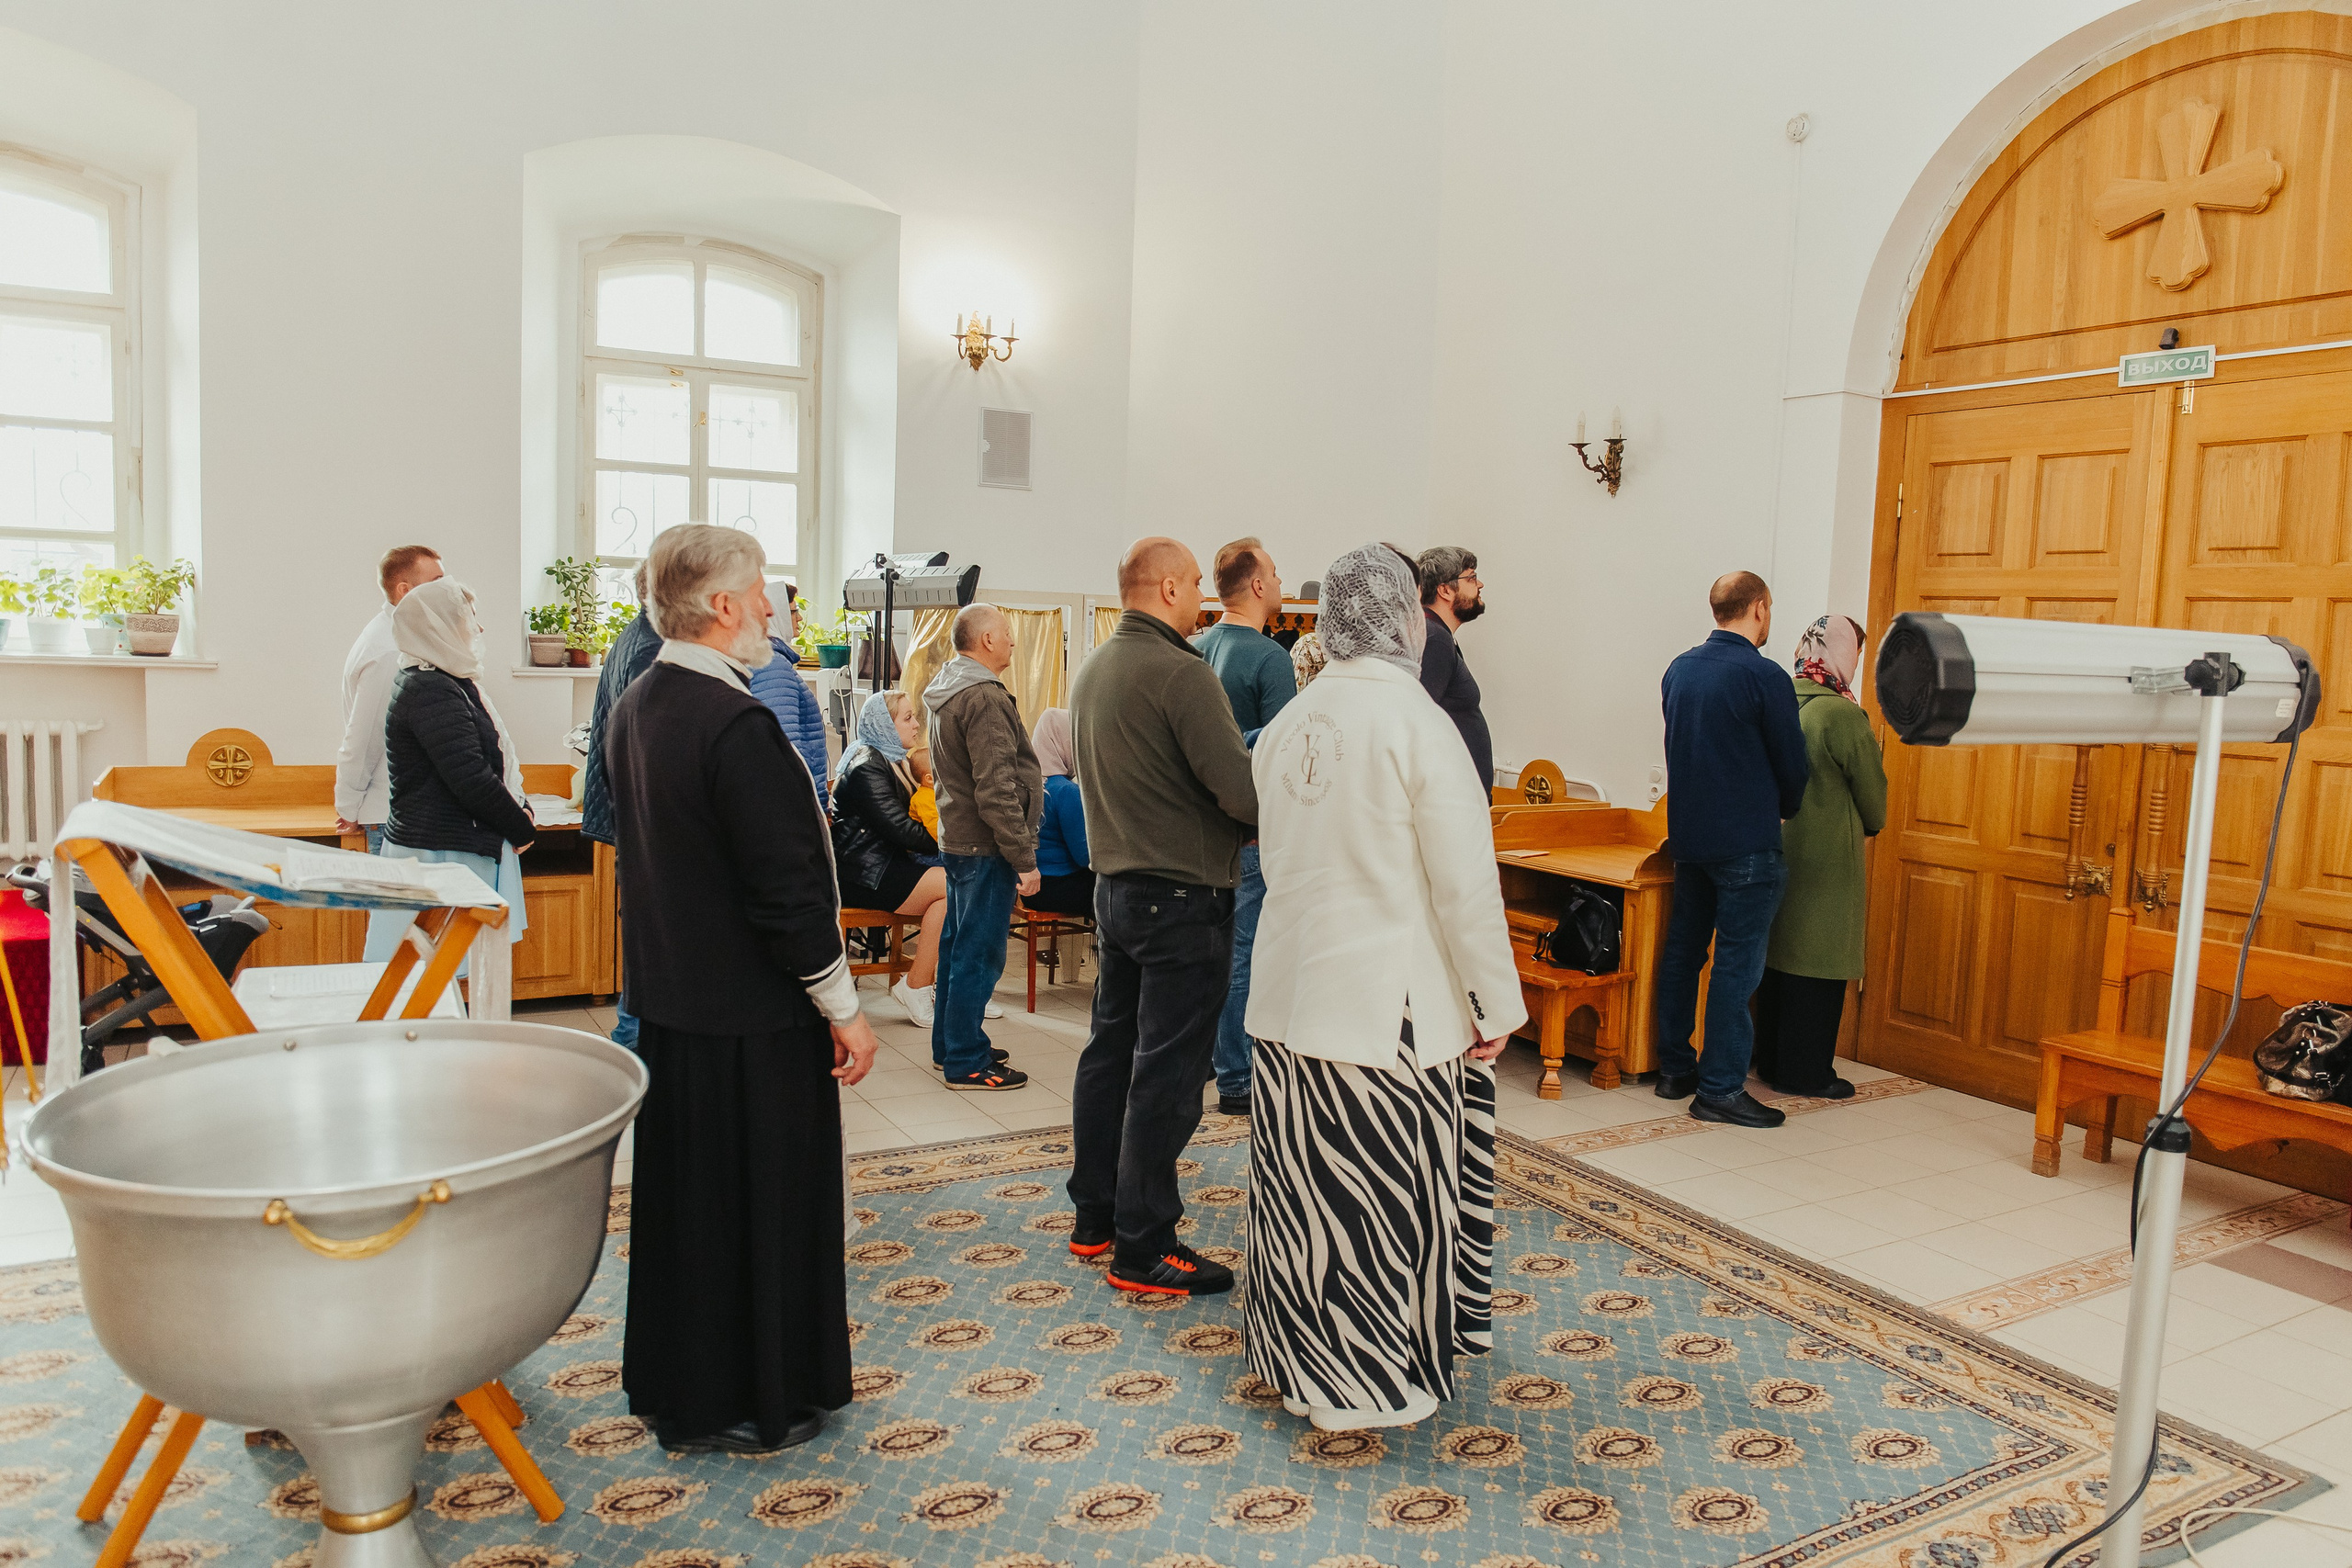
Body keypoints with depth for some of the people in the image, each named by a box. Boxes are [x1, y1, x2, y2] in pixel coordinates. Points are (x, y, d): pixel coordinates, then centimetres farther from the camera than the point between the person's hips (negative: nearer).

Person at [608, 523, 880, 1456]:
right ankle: (745, 1404, 22)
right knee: (759, 1201, 7)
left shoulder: (633, 710, 5)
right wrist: (844, 1010, -14)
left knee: (680, 1194, 20)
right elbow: (787, 888, -23)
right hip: (751, 1015, -9)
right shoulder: (738, 725, -24)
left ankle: (670, 1381, 36)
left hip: (665, 996, 9)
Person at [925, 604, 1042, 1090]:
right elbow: (995, 791, -24)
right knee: (978, 955, -2)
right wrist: (1024, 858, -21)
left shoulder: (947, 692, 13)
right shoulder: (984, 698, -20)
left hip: (958, 839, 10)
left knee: (957, 947, 18)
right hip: (985, 847, -10)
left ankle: (948, 1046, 30)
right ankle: (967, 1063, 6)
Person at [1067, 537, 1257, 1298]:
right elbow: (1242, 789, -23)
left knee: (1110, 1053, 16)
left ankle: (1095, 1218, 28)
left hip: (1115, 886, 9)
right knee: (1165, 1076, -1)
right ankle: (1143, 1249, 8)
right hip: (1181, 899, -9)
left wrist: (1231, 824, 16)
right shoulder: (1180, 673, -19)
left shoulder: (1093, 668, 9)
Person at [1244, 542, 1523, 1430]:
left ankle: (1297, 1351, 32)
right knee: (1385, 1193, 7)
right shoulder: (1415, 723, -15)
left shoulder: (1284, 727, 5)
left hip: (1291, 992, 6)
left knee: (1303, 1184, 17)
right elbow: (1464, 881, -14)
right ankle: (1366, 1389, 20)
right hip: (1391, 1006, -6)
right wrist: (1497, 1003, -5)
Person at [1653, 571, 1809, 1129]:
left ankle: (1674, 1067, 23)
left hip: (1687, 833, 7)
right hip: (1746, 843, -7)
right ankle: (1720, 1088, 1)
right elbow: (1792, 764, -5)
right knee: (1737, 962, -2)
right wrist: (1784, 810, 14)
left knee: (1683, 948, 14)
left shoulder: (1679, 669, 6)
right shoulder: (1764, 677, -14)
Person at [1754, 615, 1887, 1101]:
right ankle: (1806, 1072, 9)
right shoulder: (1842, 714, -17)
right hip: (1827, 858, -7)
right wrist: (1871, 825, 15)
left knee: (1779, 954, 14)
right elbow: (1872, 792, -7)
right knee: (1818, 963, 2)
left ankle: (1772, 1061, 23)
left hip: (1778, 852, 7)